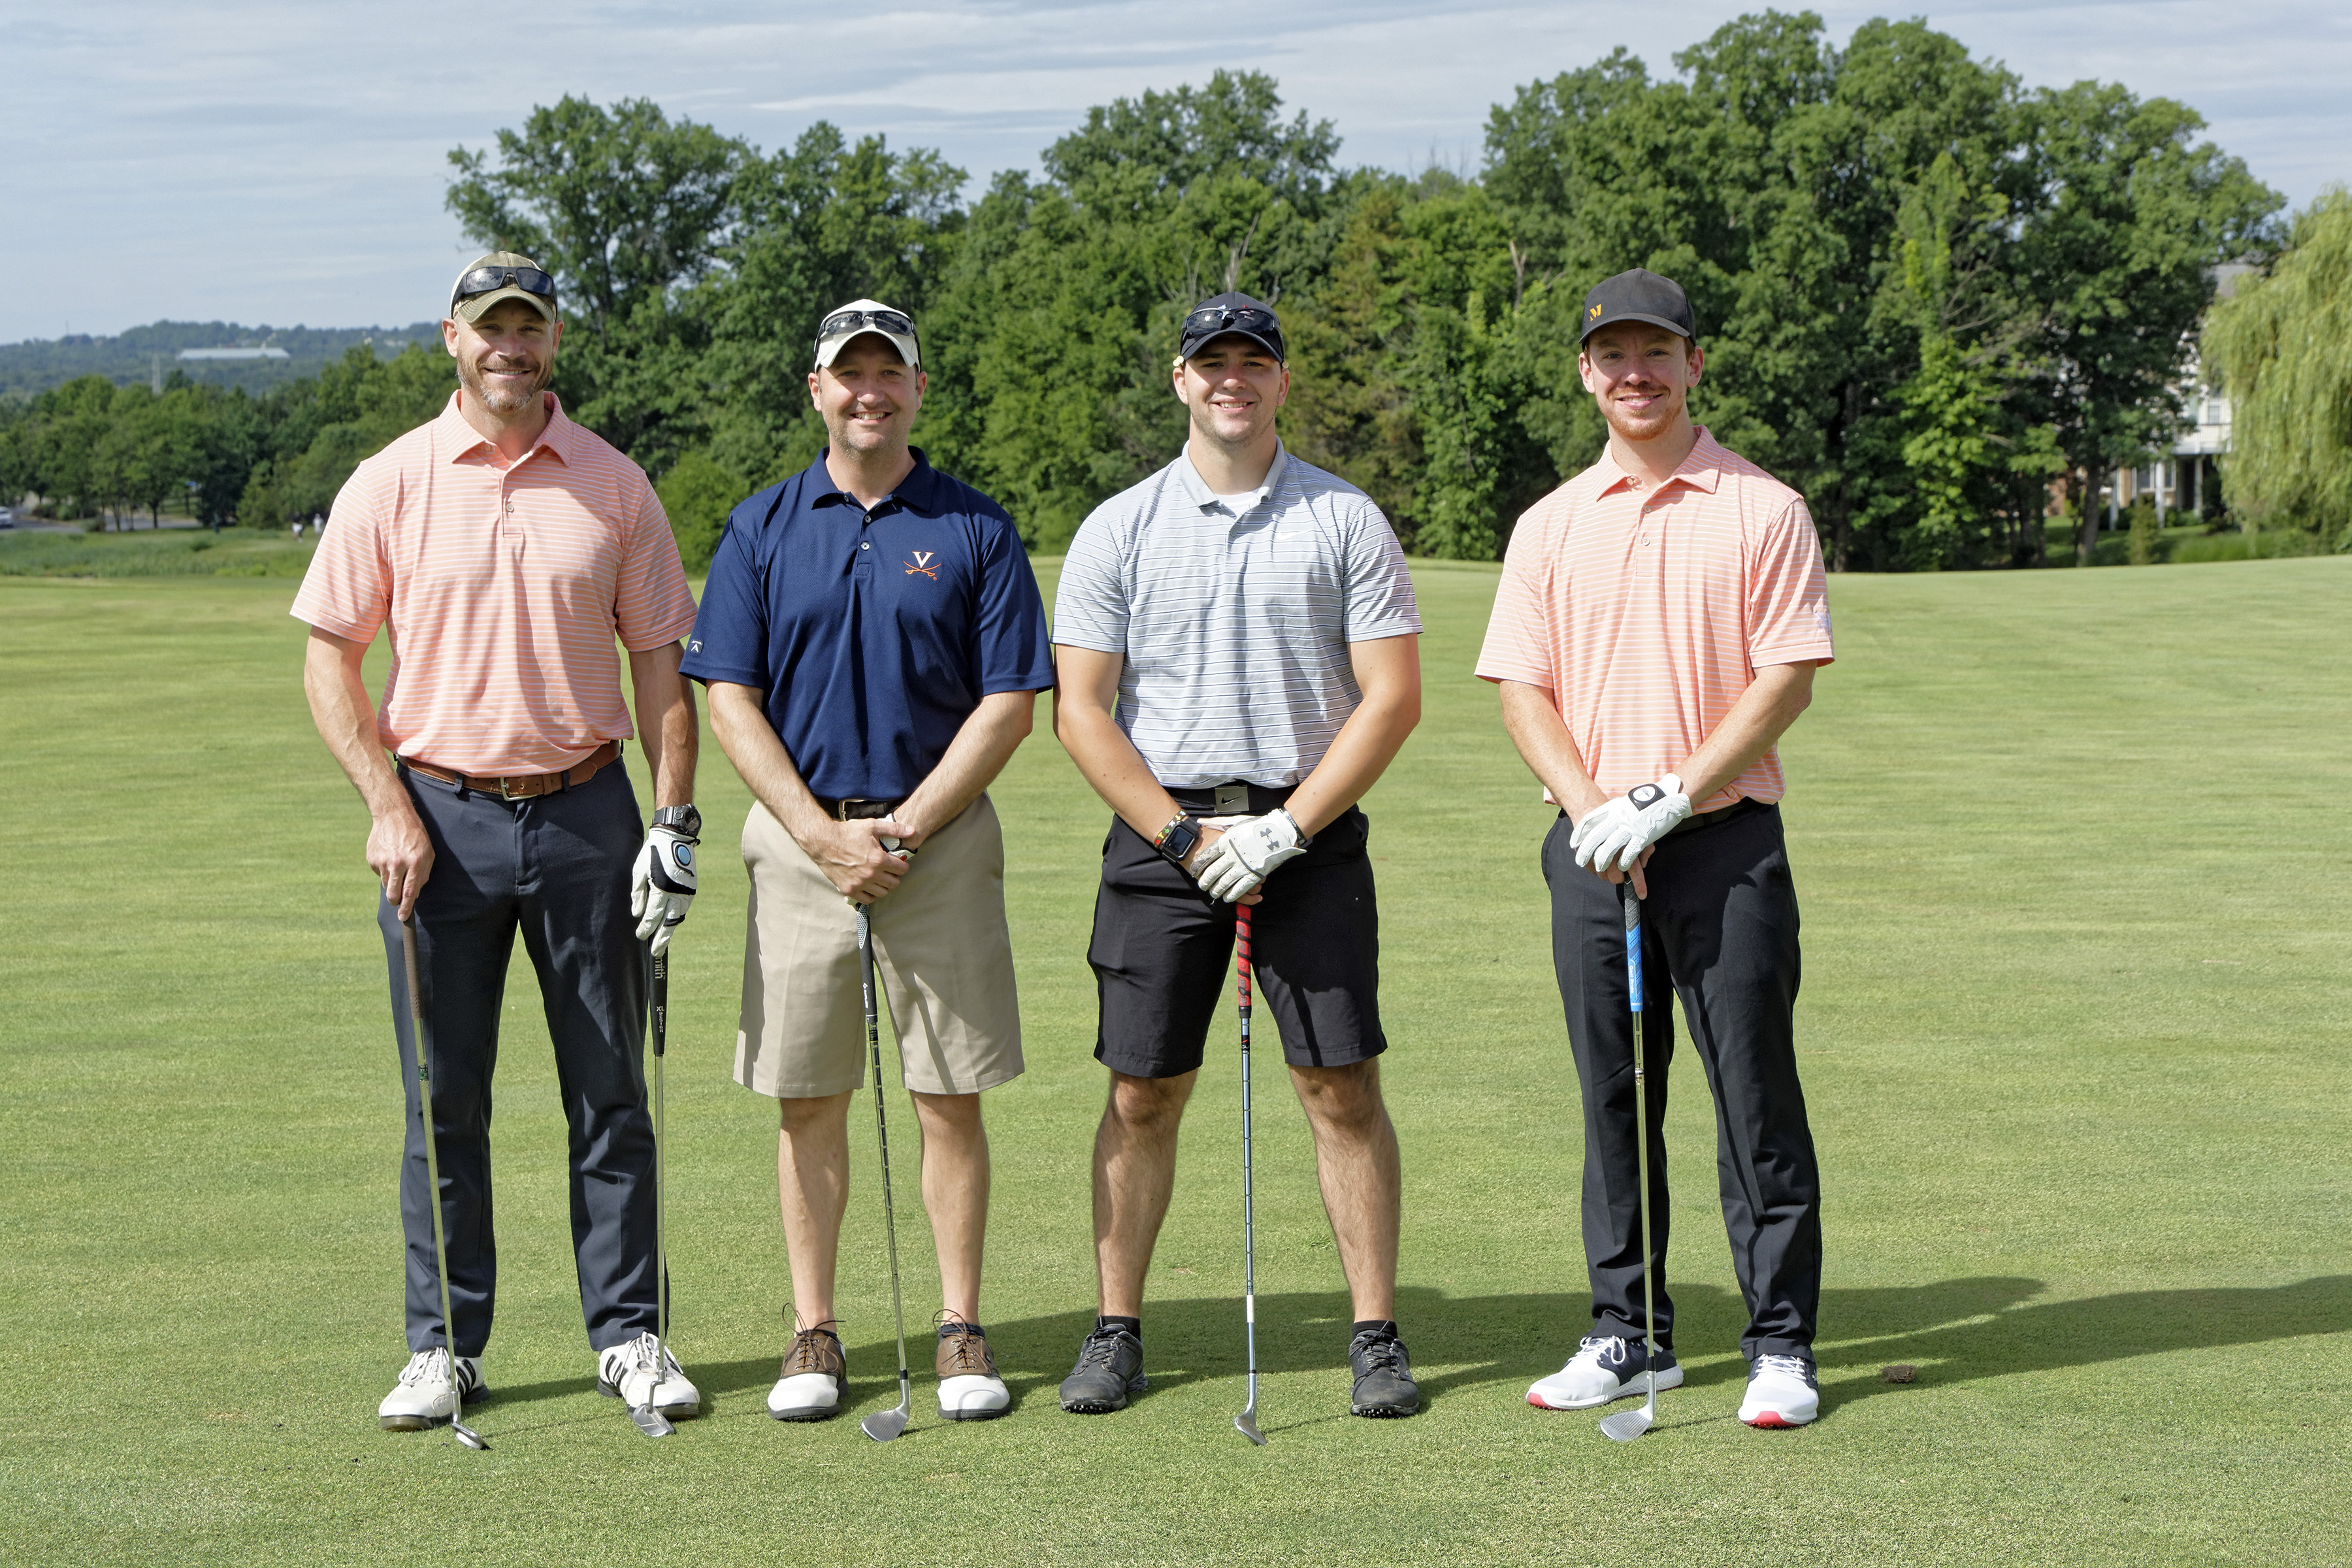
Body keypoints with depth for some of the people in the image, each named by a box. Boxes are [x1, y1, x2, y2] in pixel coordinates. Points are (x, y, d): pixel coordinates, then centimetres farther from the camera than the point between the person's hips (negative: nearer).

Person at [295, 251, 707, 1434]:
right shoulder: (389, 485, 0)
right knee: (445, 1101, 4)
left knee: (610, 1093, 5)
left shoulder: (614, 486, 4)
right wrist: (388, 807, -8)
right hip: (441, 816, -1)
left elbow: (657, 657, 7)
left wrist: (674, 818, -1)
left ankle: (628, 1334, 16)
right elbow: (330, 660, 2)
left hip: (584, 811, 1)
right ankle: (445, 1343, 15)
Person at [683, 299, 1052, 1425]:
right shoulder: (761, 529, 6)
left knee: (950, 1097, 1)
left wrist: (906, 826, -10)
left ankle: (962, 1330, 10)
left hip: (940, 837, -1)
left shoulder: (975, 530, 3)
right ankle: (813, 1331, 13)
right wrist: (822, 833, -9)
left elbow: (1009, 701, -1)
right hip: (799, 837, 1)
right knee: (807, 1099, 4)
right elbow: (729, 699, 2)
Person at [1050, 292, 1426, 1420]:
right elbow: (1081, 709, 2)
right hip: (1159, 831, 1)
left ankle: (1376, 1336, 5)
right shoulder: (1118, 530, 5)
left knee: (1342, 1085, -3)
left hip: (1309, 833, -1)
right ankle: (1116, 1330, 13)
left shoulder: (1347, 522, 3)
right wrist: (1185, 833, -7)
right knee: (1142, 1093, 2)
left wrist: (1286, 827, -10)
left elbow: (1391, 699, -1)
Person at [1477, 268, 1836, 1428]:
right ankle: (1628, 1335, 18)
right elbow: (1523, 687, 7)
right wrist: (1592, 808, -9)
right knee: (1613, 1095, 8)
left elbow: (1787, 679, -5)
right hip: (1592, 845, 3)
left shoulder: (1762, 510, 0)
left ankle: (1781, 1345, 5)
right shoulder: (1551, 526, 11)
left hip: (1727, 839, -3)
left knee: (1755, 1094, -2)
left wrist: (1669, 798, -13)